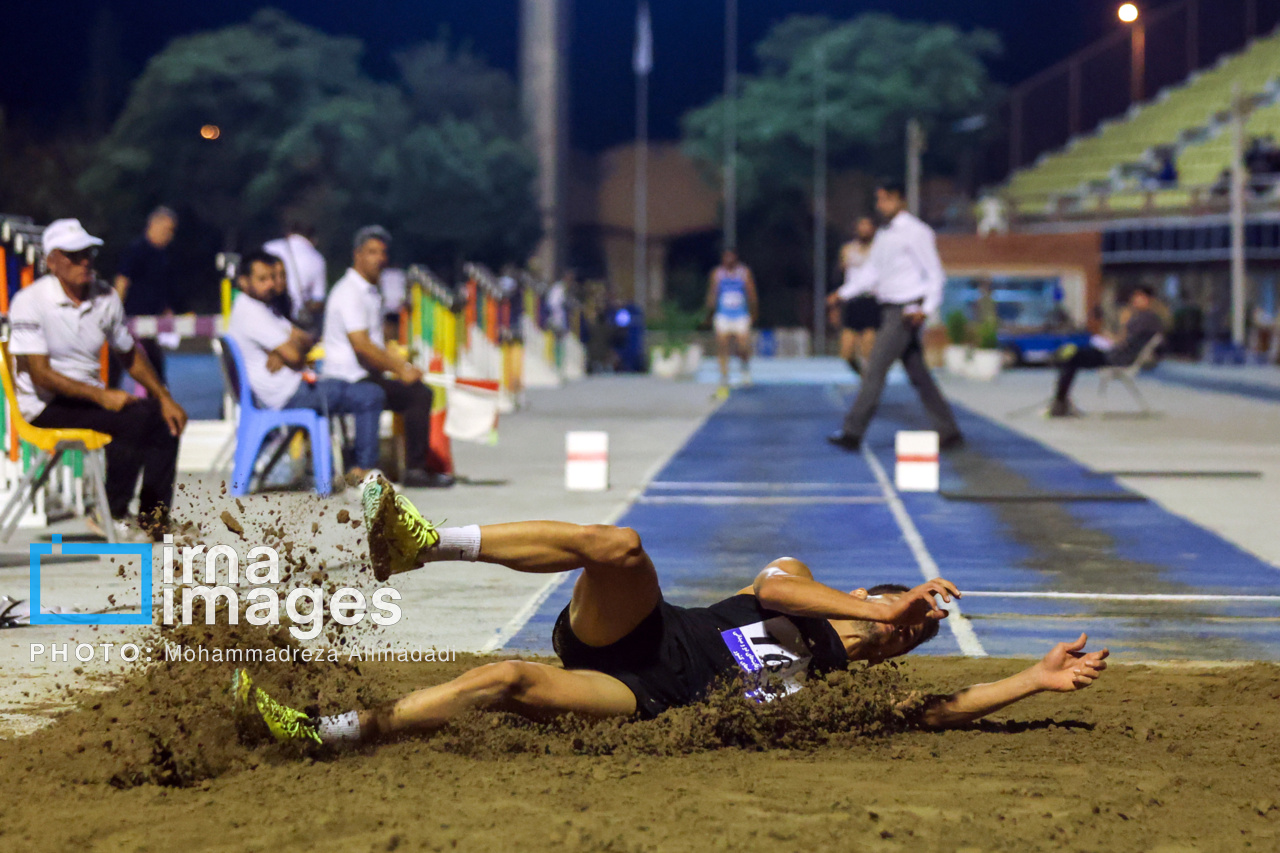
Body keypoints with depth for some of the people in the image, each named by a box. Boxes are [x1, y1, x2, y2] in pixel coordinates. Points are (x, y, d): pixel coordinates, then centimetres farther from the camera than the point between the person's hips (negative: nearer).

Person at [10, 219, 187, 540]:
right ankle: (113, 513, -16)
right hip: (46, 405, -7)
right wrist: (101, 396, -26)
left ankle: (152, 520, -9)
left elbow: (130, 354, 18)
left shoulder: (106, 297, 5)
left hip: (91, 397, 7)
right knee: (132, 418, -29)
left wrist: (164, 398, 4)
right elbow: (40, 374, -19)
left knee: (164, 419, -15)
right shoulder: (30, 302, -14)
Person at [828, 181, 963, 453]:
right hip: (890, 311, 9)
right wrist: (844, 293, 8)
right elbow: (870, 271, 20)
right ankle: (948, 432, 13)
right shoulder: (883, 235, 16)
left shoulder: (916, 233, -10)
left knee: (874, 370, -11)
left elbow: (935, 274, -11)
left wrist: (927, 308, -22)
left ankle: (852, 433, -10)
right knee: (919, 376, 9)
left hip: (907, 312, -9)